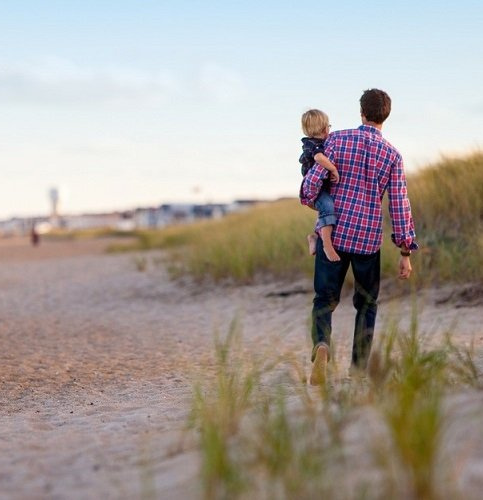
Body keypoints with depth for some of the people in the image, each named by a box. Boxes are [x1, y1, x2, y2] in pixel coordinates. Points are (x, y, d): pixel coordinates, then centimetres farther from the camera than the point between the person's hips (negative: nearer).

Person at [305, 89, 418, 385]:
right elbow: (399, 204, -3)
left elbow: (314, 179, -9)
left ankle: (322, 344, -22)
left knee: (325, 299, 7)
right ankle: (359, 369, 15)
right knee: (367, 304, 16)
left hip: (333, 233, 0)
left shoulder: (338, 139, -3)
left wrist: (310, 198, 16)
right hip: (368, 239, 0)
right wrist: (406, 251, 2)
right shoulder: (392, 155, -1)